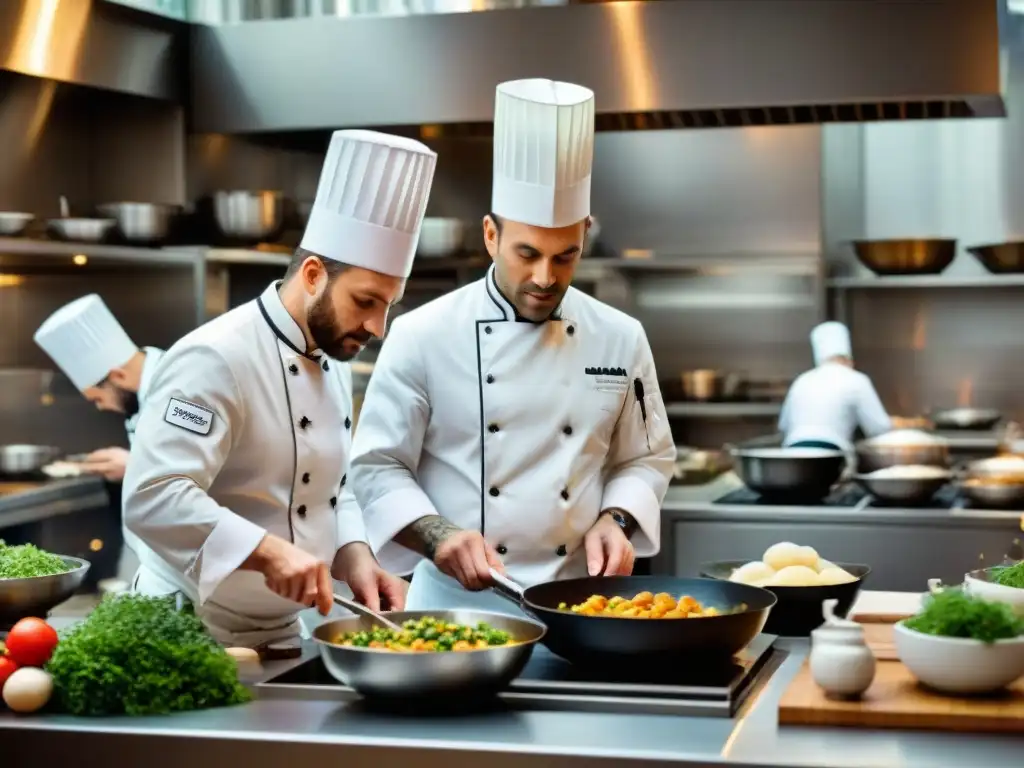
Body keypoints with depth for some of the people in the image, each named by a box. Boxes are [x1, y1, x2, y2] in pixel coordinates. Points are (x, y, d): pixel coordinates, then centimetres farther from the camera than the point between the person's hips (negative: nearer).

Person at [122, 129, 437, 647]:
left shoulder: (331, 361, 8)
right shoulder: (217, 360, -21)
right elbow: (151, 496, -29)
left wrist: (354, 558, -2)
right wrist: (268, 552, -36)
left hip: (282, 632, 8)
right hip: (193, 636, -8)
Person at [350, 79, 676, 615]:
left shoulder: (619, 339, 5)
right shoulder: (423, 336, -4)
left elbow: (645, 459, 14)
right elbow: (377, 469, -2)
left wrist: (613, 520, -5)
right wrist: (437, 535, -18)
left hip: (578, 604, 2)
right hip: (455, 599, -2)